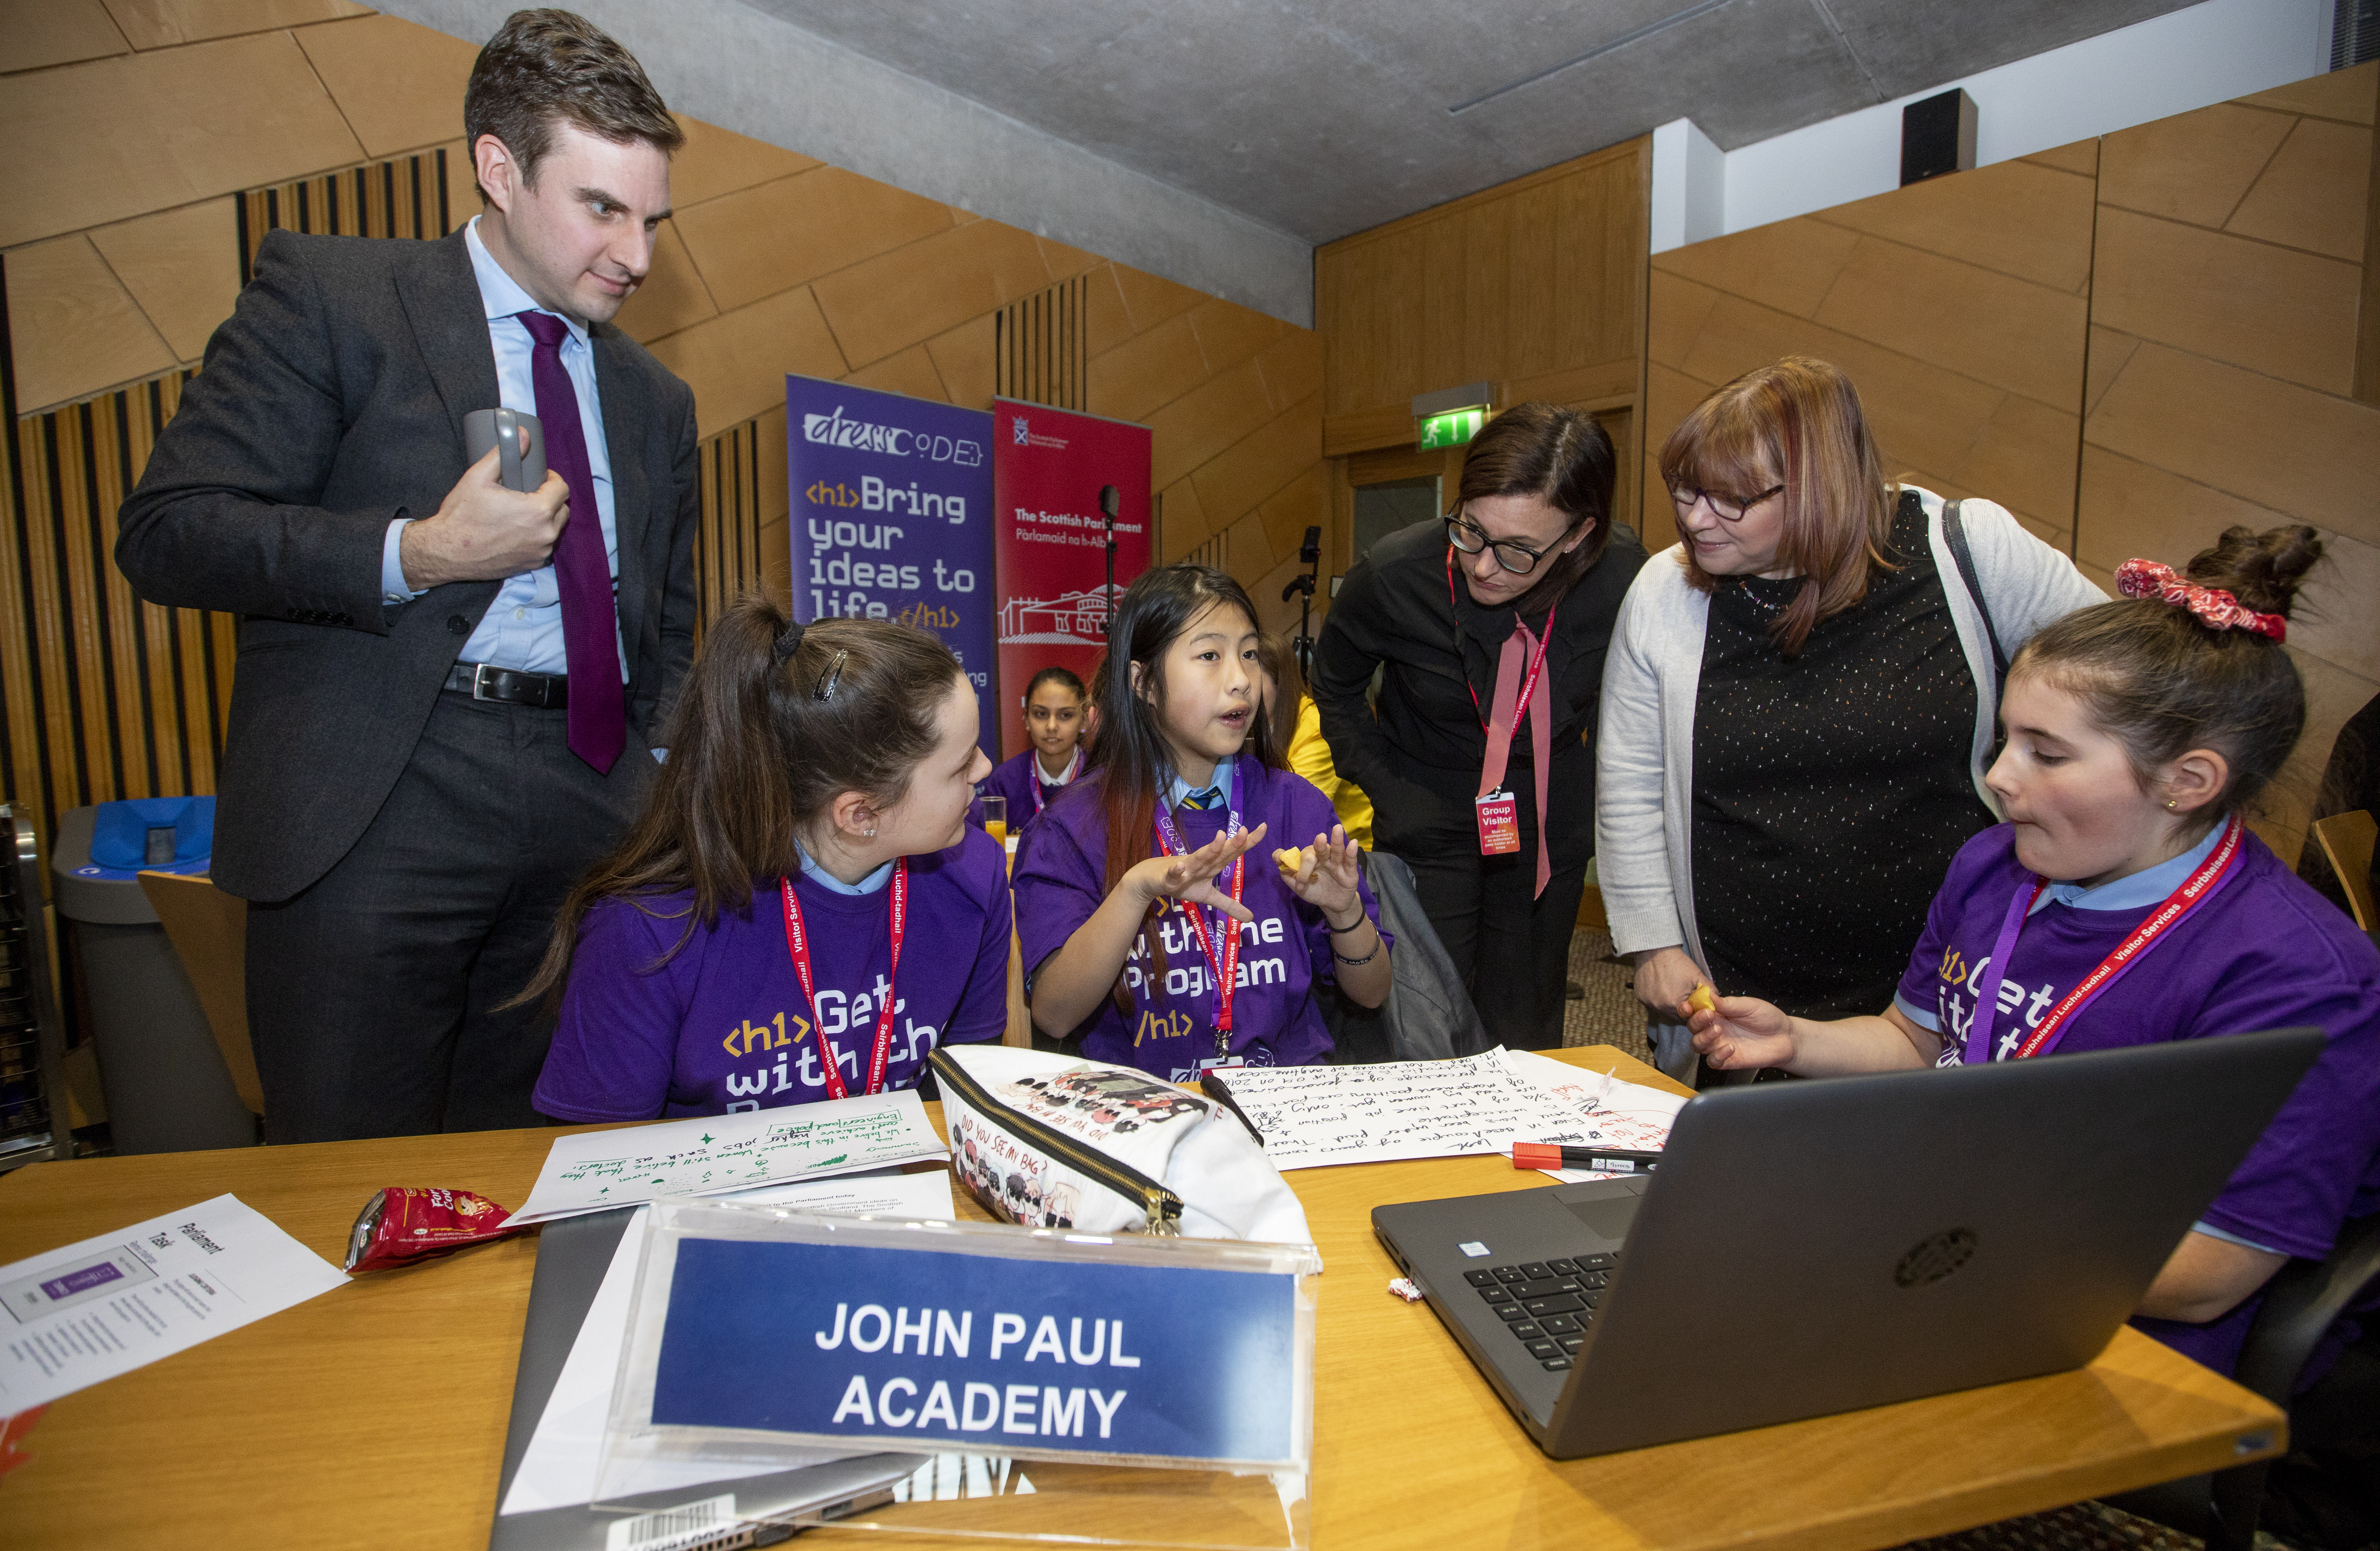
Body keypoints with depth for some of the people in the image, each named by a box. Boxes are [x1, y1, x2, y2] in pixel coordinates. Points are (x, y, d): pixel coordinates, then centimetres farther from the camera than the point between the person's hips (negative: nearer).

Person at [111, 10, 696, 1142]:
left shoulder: (655, 401, 17)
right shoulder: (326, 294, 3)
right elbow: (164, 533, -4)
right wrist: (418, 556, -15)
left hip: (590, 831, 4)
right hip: (374, 821, -3)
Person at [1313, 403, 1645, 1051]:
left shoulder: (1621, 576, -17)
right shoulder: (1392, 573, -20)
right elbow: (1335, 689, 0)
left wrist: (1591, 786, 3)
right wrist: (1389, 790, -3)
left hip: (1550, 826, 2)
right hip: (1429, 821, -1)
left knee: (1527, 1037, 12)